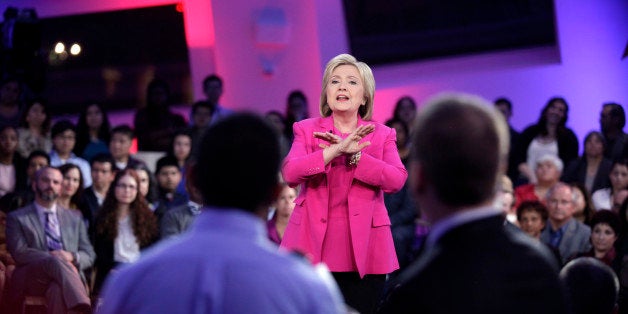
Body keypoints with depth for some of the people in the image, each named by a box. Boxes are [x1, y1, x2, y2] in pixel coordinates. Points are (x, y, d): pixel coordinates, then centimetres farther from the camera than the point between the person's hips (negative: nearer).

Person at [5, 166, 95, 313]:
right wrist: (53, 257, -14)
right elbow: (19, 253, 0)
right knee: (56, 261, -39)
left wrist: (72, 256, -5)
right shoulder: (17, 218, 16)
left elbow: (89, 255, 21)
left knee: (58, 290, -38)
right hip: (31, 278, -3)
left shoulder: (74, 217, 27)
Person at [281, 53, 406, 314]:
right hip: (314, 248, 0)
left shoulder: (382, 135, 10)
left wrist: (353, 155, -15)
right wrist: (335, 151, -20)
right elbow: (290, 173, -10)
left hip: (363, 253, 0)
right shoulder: (307, 130, 8)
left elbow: (397, 180, -8)